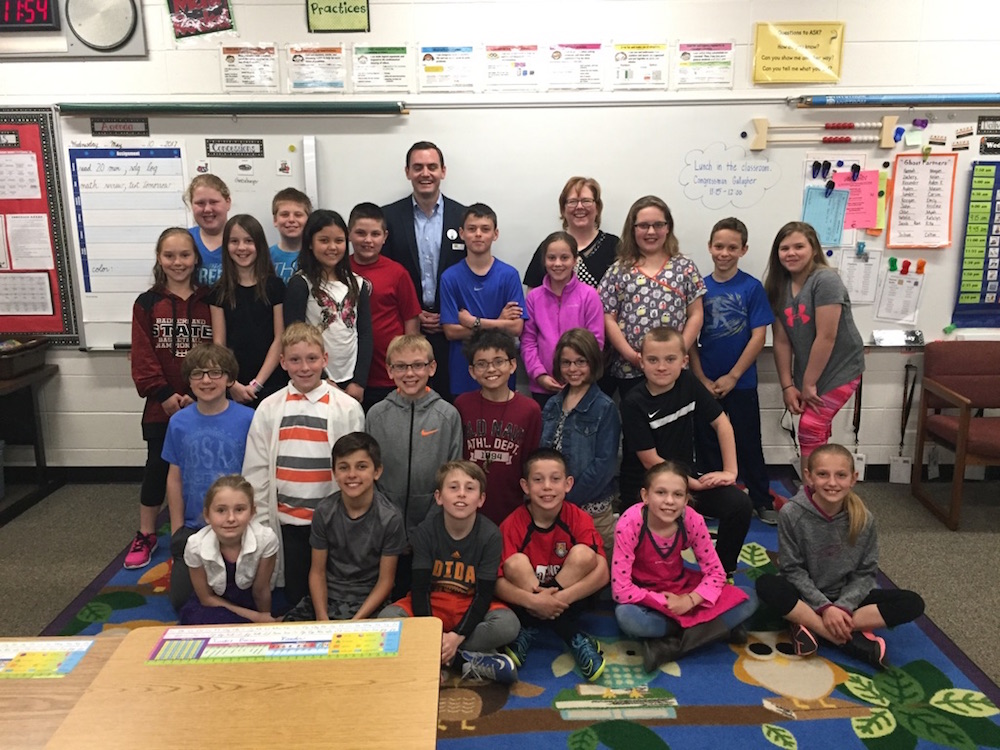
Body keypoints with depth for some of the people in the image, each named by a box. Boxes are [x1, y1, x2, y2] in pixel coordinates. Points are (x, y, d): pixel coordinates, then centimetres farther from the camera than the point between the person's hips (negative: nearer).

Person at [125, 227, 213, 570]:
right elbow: (142, 356, -4)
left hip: (203, 404, 0)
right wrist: (164, 394, -12)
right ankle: (145, 535, 24)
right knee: (157, 466, 10)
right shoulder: (147, 303, 1)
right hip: (161, 404, 0)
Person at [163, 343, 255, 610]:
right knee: (181, 598, 3)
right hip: (193, 527, 3)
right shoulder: (179, 422, -3)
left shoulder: (247, 419, -13)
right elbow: (175, 478, 3)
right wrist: (176, 530, 4)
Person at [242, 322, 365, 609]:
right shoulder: (268, 409, 1)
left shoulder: (347, 408, -5)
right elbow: (255, 470, 3)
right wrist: (260, 524, 1)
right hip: (287, 520, 2)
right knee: (295, 596, 14)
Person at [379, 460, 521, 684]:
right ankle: (468, 659, -23)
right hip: (433, 603, 2)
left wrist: (456, 637, -27)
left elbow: (484, 594, -15)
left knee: (508, 625, -31)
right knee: (386, 618, -27)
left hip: (471, 606, -1)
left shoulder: (490, 535, -15)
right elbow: (420, 588, -13)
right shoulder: (425, 531, -13)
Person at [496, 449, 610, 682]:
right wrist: (533, 601, -38)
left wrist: (561, 598, -34)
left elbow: (602, 573, -22)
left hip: (569, 601, 1)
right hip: (528, 603, 0)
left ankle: (530, 631, -20)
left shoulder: (579, 519, -14)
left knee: (584, 554, -25)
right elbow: (497, 582, -21)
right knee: (516, 562, -28)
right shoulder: (512, 525, -16)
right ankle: (573, 637, -25)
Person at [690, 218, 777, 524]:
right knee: (707, 443, 11)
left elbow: (758, 336, -9)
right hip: (705, 384, 2)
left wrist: (732, 377, -12)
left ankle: (762, 501, 22)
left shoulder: (752, 287, -6)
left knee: (748, 444, 7)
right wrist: (702, 379, -7)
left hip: (741, 383, -2)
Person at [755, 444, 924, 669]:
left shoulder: (863, 518, -11)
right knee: (767, 586, -34)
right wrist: (824, 607, -22)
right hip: (807, 596, -2)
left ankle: (811, 626, -23)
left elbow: (865, 573, -5)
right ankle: (856, 641, -28)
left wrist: (842, 606, -21)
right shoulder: (792, 514, -18)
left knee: (912, 603, -18)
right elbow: (792, 570, -13)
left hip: (846, 598, 3)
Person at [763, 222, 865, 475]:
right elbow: (782, 340, -1)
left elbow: (826, 337, -21)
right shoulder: (778, 286, 1)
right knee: (817, 433, 11)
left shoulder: (825, 280, -18)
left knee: (810, 430, -11)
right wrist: (787, 385, -5)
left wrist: (808, 383, -16)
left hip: (839, 370, -6)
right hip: (808, 374, 6)